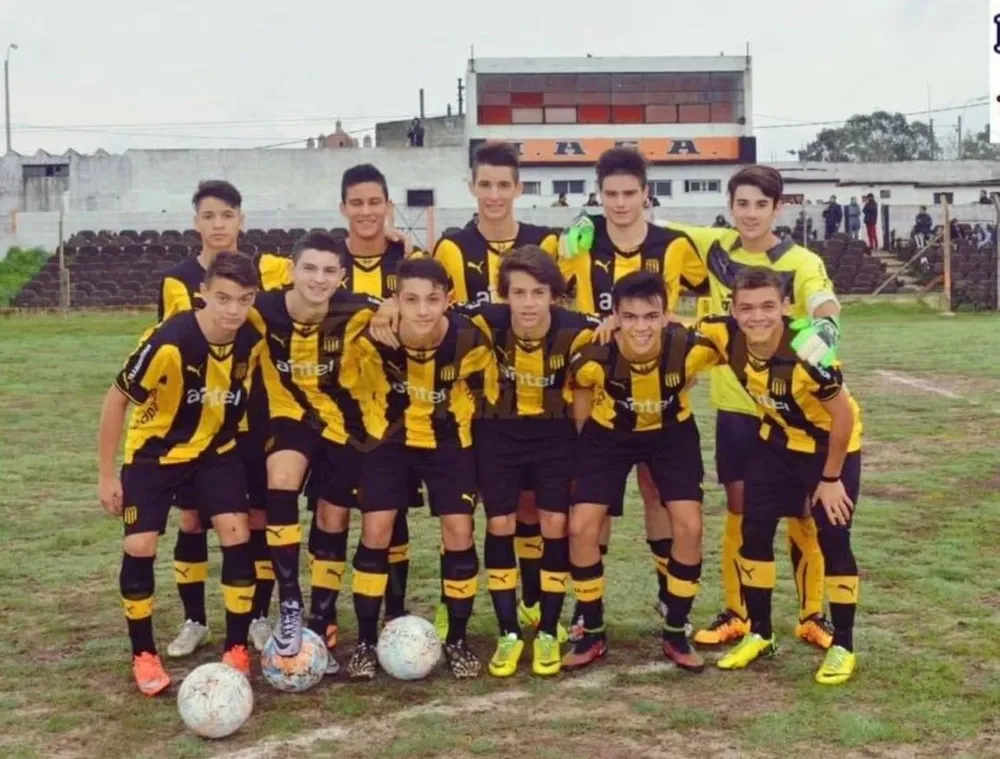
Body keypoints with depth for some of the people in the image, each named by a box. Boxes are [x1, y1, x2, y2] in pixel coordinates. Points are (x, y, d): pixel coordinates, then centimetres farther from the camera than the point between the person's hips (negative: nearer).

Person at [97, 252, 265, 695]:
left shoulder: (254, 340, -18)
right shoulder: (168, 342, -31)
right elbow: (116, 400, -19)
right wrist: (107, 474, -14)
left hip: (216, 450, 3)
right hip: (154, 452, -3)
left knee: (237, 536, -10)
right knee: (140, 547, -8)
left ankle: (237, 649, 4)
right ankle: (144, 655, 11)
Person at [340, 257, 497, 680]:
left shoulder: (471, 340, -25)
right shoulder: (369, 338, -26)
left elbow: (485, 393, -4)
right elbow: (352, 386, -3)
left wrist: (470, 432, 2)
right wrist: (374, 423, 1)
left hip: (449, 441, 0)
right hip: (389, 439, 0)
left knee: (458, 529, -5)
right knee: (376, 530, -5)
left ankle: (457, 641, 11)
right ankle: (366, 642, 7)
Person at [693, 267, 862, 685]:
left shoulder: (807, 353, -38)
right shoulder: (726, 335, -23)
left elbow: (844, 417, -25)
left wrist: (831, 478, -15)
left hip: (832, 445, -5)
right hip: (776, 440, 5)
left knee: (833, 538, -6)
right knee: (754, 531, 3)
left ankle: (843, 646, 10)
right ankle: (759, 634, 20)